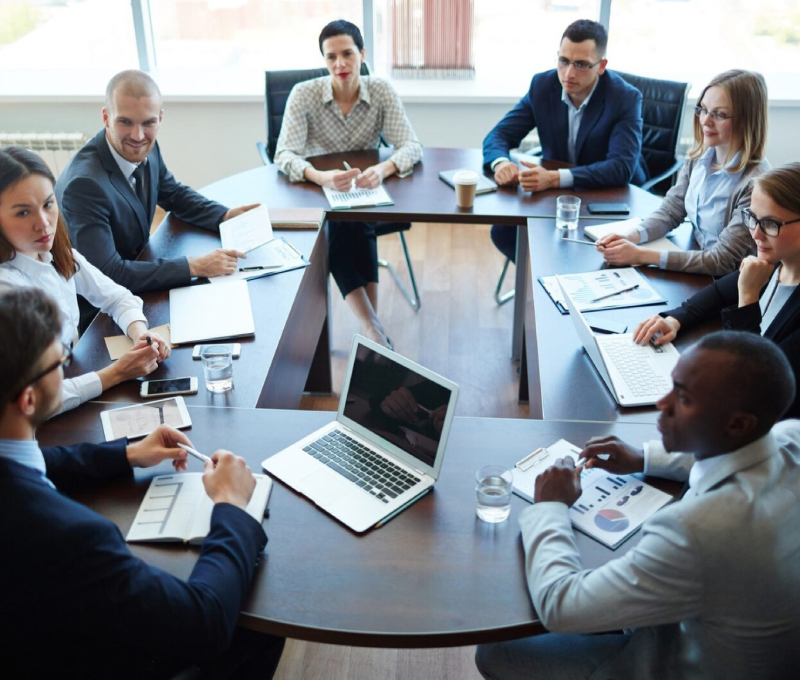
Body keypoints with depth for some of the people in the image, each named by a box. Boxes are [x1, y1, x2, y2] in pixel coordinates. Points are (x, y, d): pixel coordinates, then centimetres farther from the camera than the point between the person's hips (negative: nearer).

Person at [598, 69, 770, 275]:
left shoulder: (756, 182, -23)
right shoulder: (699, 156, -2)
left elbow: (722, 262, -22)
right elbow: (670, 211, 4)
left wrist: (641, 255, -26)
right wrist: (629, 237, -17)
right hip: (694, 264, 6)